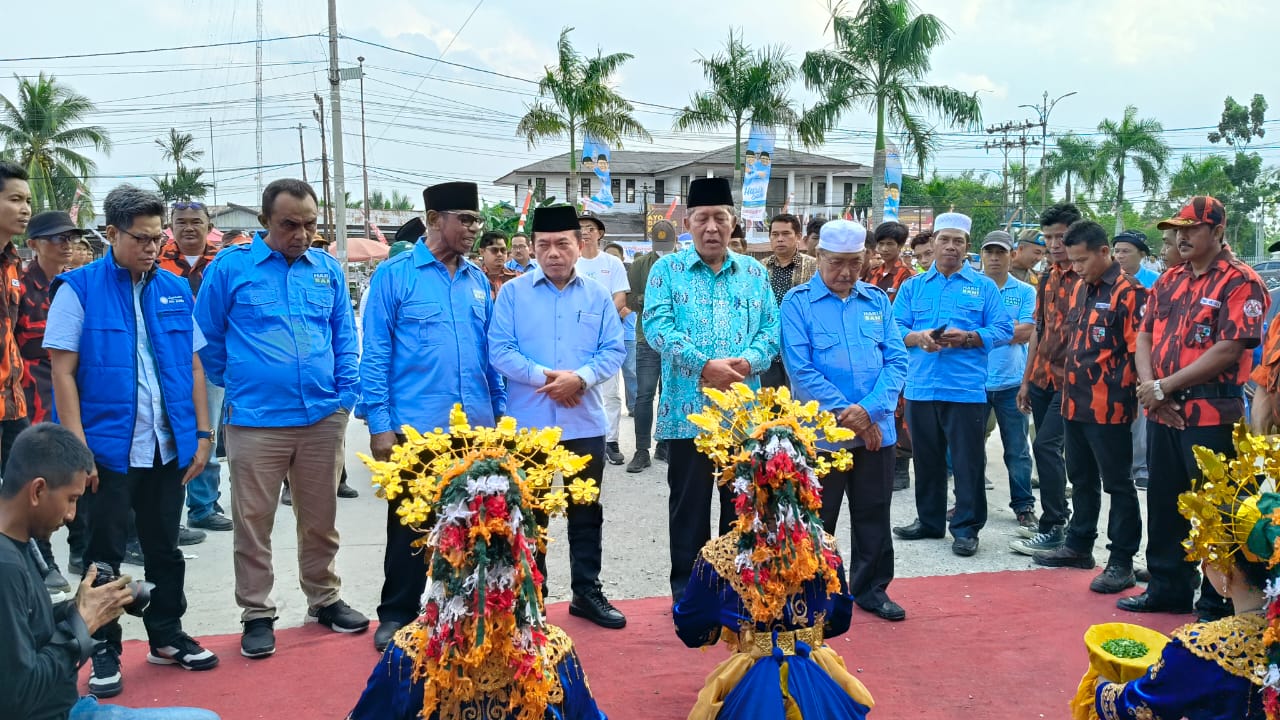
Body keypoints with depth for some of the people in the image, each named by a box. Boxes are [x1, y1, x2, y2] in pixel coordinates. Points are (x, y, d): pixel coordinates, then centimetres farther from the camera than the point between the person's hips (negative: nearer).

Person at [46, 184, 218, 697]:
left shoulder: (175, 290, 7)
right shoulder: (79, 288, -6)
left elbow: (193, 366, 11)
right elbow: (62, 371, -9)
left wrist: (202, 434, 6)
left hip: (169, 447, 4)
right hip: (108, 449, -4)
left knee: (164, 549, 15)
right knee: (105, 556, 7)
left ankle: (167, 636, 30)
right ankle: (105, 651, 20)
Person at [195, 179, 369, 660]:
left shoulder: (327, 269, 6)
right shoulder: (230, 268, -3)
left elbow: (344, 337, 12)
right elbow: (208, 339, 5)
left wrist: (345, 394, 5)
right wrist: (234, 386, 9)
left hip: (323, 417, 3)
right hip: (255, 420, -3)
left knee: (320, 519, 13)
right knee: (253, 523, 5)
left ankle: (324, 599, 29)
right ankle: (257, 614, 18)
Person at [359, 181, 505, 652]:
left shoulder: (477, 280, 10)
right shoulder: (394, 276, -4)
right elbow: (375, 355, -6)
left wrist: (500, 412, 11)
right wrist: (379, 425, -10)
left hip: (477, 425, 4)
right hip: (415, 427, -4)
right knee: (409, 524, 6)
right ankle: (397, 615, 20)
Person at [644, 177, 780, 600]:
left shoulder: (755, 272, 12)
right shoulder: (667, 269, 3)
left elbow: (770, 329, 7)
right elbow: (658, 326, -10)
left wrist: (749, 361, -14)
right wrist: (704, 365, -21)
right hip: (688, 411, -2)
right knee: (689, 504, 5)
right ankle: (687, 592, 16)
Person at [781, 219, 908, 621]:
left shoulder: (877, 300, 7)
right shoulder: (798, 302, -4)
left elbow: (896, 361, 1)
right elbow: (800, 369, -12)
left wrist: (868, 410, -14)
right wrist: (845, 413, -16)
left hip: (876, 431, 4)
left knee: (874, 515, 13)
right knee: (817, 518, 7)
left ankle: (871, 589, 28)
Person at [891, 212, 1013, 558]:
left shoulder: (983, 286, 5)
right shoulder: (912, 287, 11)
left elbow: (1003, 330, -1)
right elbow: (895, 329, 5)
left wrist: (967, 338, -16)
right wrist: (917, 338, -16)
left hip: (966, 390, -3)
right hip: (921, 387, 3)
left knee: (968, 461, 0)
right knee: (926, 459, 12)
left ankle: (967, 528, 10)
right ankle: (929, 520, 26)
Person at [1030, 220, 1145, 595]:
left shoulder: (1128, 293, -13)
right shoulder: (1081, 288, 13)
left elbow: (1139, 351, -15)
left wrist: (1119, 391, -16)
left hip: (1109, 407, -8)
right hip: (1075, 404, 8)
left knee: (1117, 484, 1)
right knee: (1082, 480, 19)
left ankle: (1121, 562, 8)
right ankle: (1078, 546, 31)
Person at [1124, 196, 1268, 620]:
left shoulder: (1240, 283, -10)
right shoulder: (1169, 280, 13)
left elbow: (1229, 351, -18)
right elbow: (1145, 334, 12)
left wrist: (1164, 386, -16)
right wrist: (1149, 385, -7)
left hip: (1211, 416, -7)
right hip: (1163, 413, 7)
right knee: (1163, 504, 15)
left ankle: (1217, 604, 12)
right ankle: (1168, 589, 28)